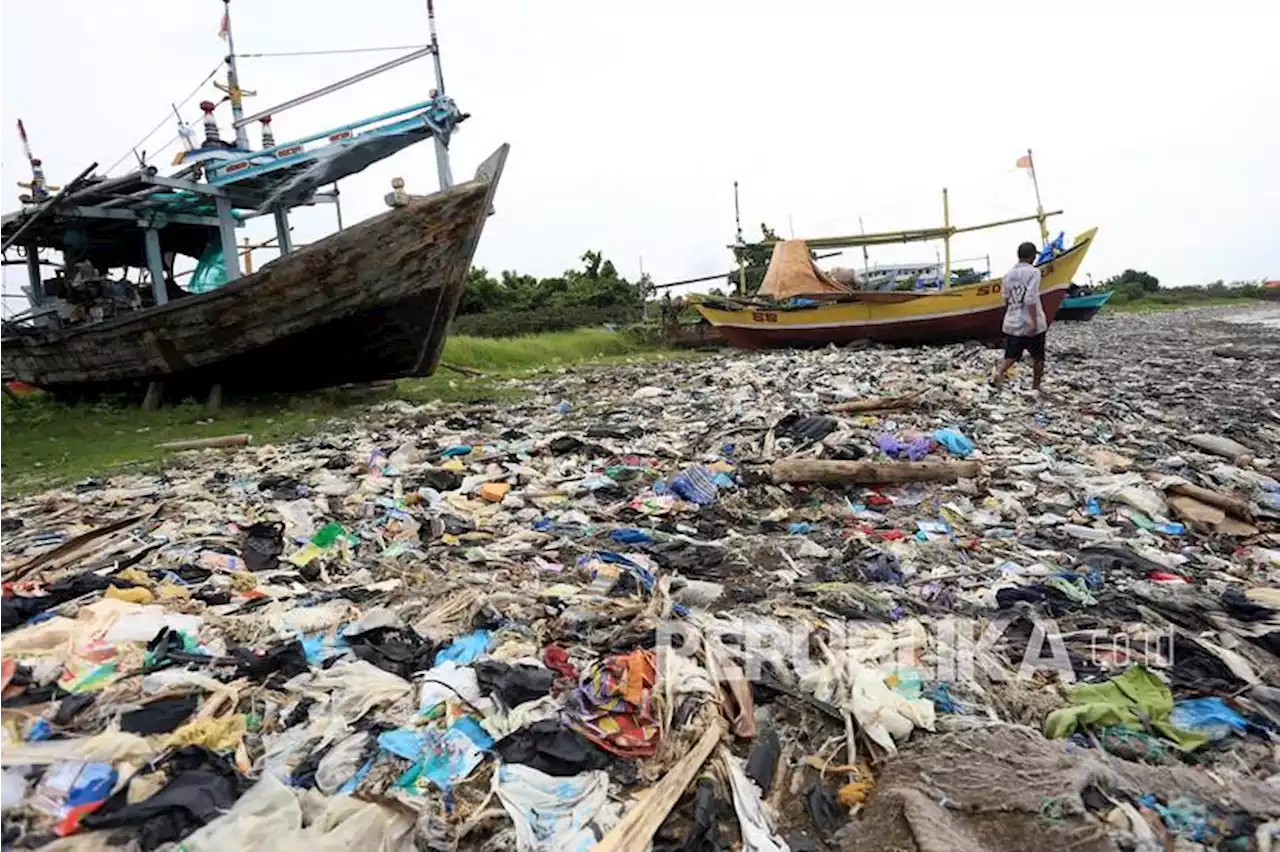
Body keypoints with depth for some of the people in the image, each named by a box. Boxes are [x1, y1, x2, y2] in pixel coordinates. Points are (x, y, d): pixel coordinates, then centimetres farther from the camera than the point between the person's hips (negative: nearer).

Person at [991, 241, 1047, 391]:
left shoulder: (1008, 274, 9)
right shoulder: (1033, 272, -10)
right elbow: (1031, 299, -19)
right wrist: (1034, 321, -20)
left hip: (1012, 323, 5)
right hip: (1030, 323, -5)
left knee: (1011, 355, 4)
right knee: (1038, 357, 12)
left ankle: (998, 372, -25)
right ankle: (1036, 386, 21)